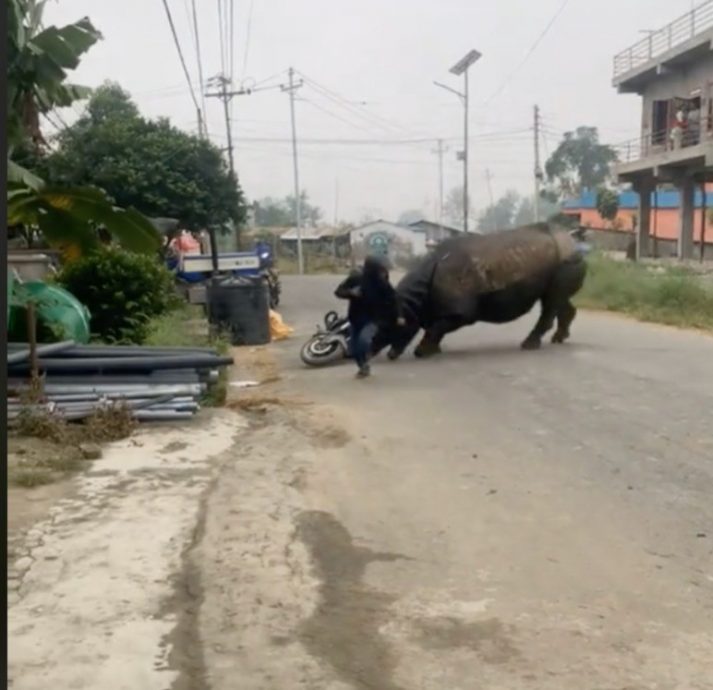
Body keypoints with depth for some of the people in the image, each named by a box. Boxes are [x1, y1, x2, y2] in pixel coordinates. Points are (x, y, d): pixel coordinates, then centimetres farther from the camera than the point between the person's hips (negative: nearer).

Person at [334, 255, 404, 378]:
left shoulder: (383, 284, -11)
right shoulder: (356, 278, -11)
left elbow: (392, 299, 3)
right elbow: (339, 291, -7)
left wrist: (398, 316, -7)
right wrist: (351, 292, -25)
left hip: (372, 319, -2)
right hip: (356, 319, 3)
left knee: (364, 340, -29)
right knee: (355, 348, 6)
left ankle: (364, 365, -3)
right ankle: (363, 367, 34)